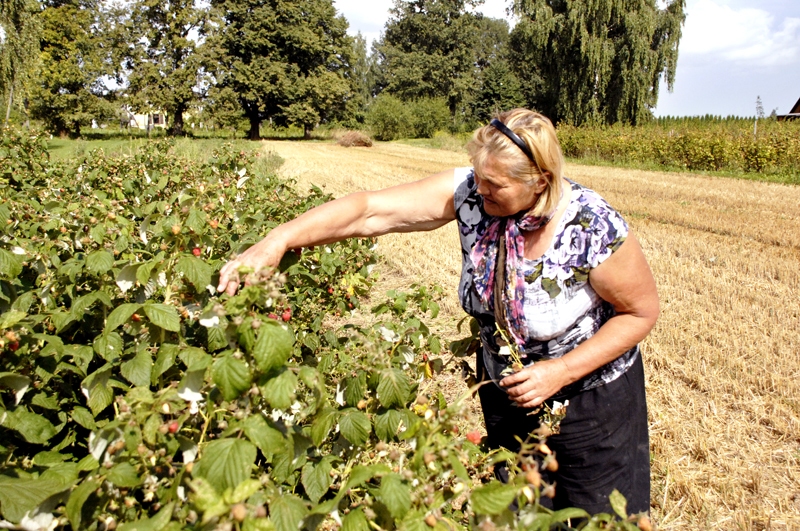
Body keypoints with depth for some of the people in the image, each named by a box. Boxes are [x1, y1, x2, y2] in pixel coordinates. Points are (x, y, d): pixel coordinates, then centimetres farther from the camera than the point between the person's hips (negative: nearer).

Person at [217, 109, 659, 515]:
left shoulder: (595, 232, -28)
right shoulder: (467, 192, -21)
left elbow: (642, 311, -14)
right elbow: (371, 210, -27)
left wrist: (560, 372, -22)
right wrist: (278, 241, -38)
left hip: (589, 393, -3)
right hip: (506, 391, 3)